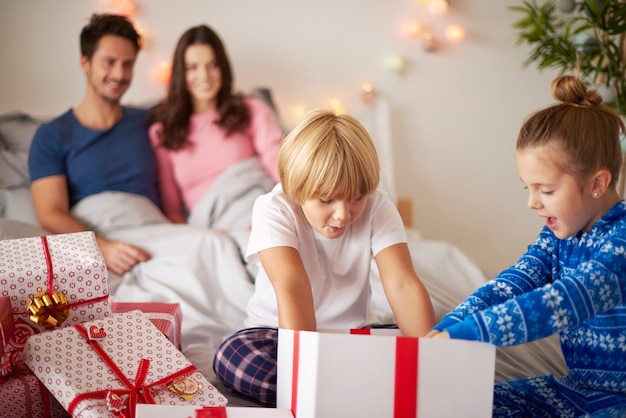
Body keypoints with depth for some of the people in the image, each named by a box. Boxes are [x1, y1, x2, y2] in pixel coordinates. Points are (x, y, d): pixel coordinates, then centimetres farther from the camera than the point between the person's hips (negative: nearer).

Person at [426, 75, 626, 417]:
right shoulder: (559, 233, 4)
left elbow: (564, 304, -34)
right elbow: (508, 286, -7)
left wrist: (457, 336, -39)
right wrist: (441, 332, -24)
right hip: (579, 387, 7)